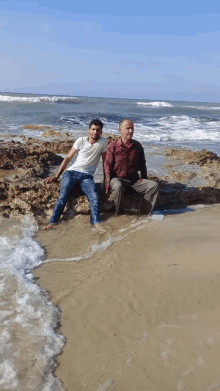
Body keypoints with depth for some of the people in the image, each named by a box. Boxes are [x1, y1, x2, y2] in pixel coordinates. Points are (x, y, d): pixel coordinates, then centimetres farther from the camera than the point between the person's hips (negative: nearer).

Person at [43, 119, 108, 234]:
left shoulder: (103, 142, 4)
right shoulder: (81, 141, 5)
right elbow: (68, 158, 7)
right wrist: (57, 175, 2)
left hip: (87, 176, 0)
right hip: (72, 172, 0)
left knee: (94, 197, -27)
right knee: (63, 196, -20)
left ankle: (96, 223, -34)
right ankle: (52, 222, -26)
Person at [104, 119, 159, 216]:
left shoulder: (137, 146, 8)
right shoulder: (113, 146, -6)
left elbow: (142, 164, 20)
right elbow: (107, 166, -7)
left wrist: (144, 180, 13)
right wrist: (108, 186, -14)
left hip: (134, 179, 5)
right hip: (117, 178, -5)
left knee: (154, 185, -14)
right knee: (117, 187, -40)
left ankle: (144, 213, -9)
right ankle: (119, 214, -16)